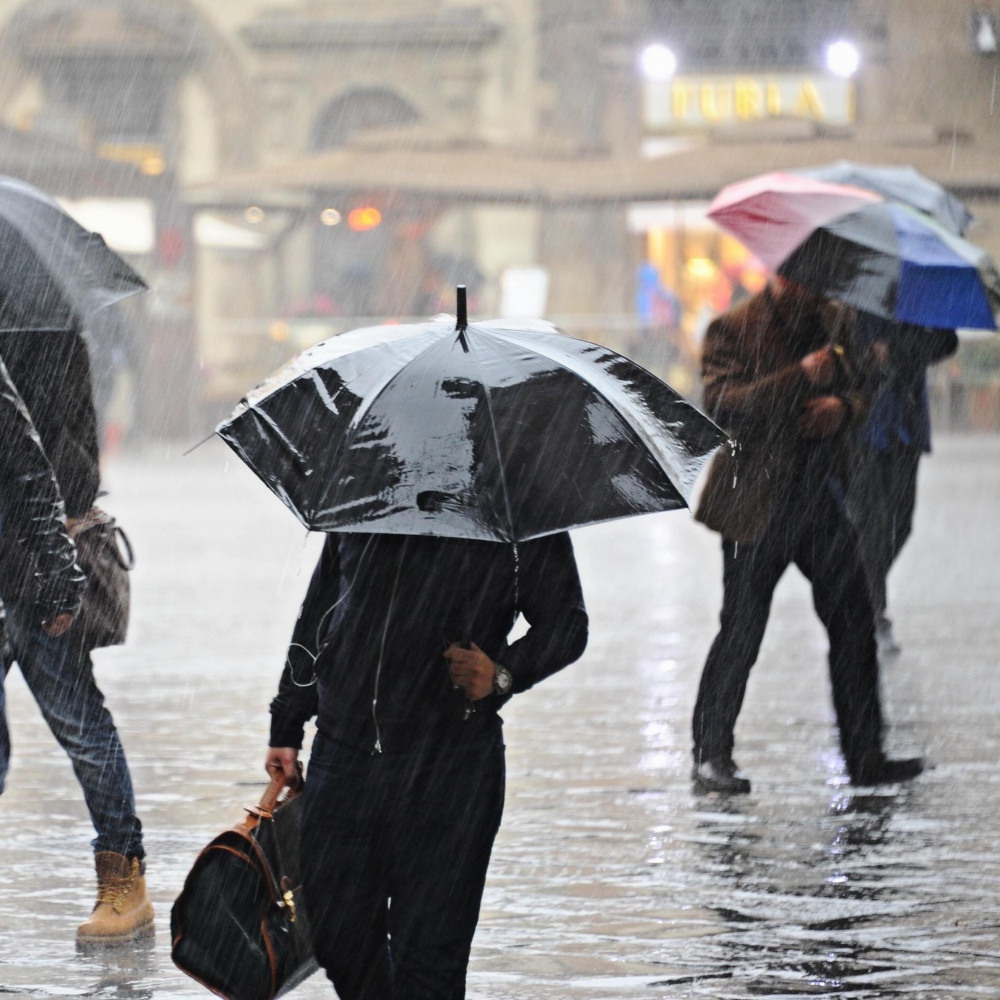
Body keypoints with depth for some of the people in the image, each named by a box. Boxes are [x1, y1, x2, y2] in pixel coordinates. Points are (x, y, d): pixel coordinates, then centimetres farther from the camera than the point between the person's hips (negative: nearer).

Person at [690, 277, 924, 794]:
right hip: (759, 505, -6)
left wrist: (843, 407, -5)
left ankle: (865, 756, 14)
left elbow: (863, 386, 20)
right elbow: (722, 405, -20)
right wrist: (800, 378, -25)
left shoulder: (830, 322, 11)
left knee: (854, 624, 6)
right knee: (741, 633, -4)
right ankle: (711, 756, 7)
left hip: (823, 499, 6)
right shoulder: (732, 330, -7)